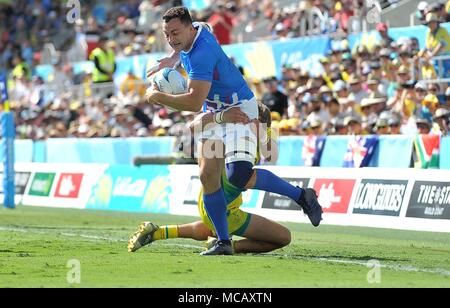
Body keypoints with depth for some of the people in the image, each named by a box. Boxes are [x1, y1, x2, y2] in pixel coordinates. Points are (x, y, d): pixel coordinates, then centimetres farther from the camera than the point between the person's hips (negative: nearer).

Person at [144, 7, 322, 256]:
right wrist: (173, 58, 20)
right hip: (212, 114, 10)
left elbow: (194, 102, -35)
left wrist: (157, 97, -25)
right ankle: (224, 242, 0)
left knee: (239, 176, -25)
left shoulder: (202, 53, -29)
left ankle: (301, 195, -6)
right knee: (208, 176, -3)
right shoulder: (196, 30, 0)